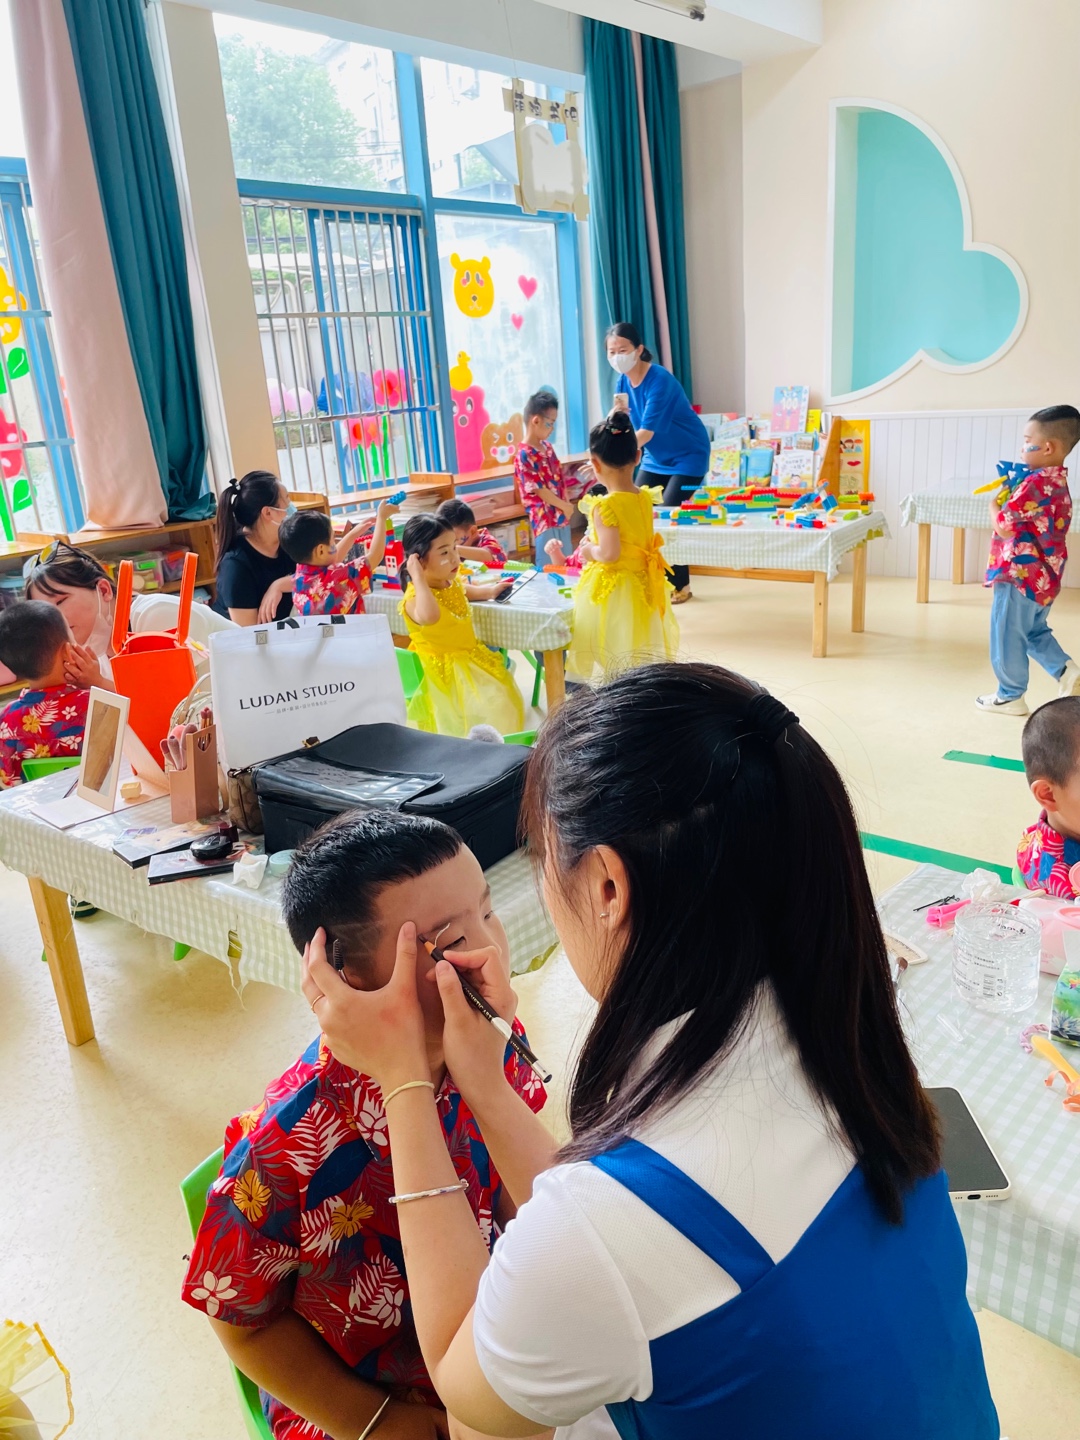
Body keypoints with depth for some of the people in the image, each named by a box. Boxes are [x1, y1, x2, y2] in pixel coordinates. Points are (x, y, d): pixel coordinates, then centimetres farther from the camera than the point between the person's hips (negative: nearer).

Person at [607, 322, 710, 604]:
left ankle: (680, 586, 2)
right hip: (656, 458, 8)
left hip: (687, 456, -7)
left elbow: (646, 431, -35)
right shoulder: (623, 381, -3)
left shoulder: (659, 380, -26)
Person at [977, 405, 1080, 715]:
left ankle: (1010, 697, 15)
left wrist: (994, 503, -3)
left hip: (1020, 577, -9)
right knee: (1035, 632, 25)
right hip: (1044, 578, 9)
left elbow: (1003, 527, -21)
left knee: (1008, 638, 4)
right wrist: (1009, 499, 8)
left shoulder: (1035, 484, -21)